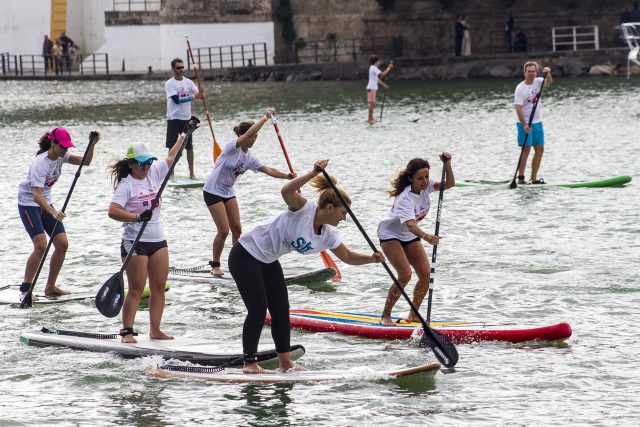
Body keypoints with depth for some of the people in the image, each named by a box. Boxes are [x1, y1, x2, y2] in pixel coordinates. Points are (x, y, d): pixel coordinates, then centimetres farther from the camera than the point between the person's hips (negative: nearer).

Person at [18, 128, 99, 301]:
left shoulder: (60, 155, -4)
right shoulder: (40, 163, -27)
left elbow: (86, 162, -10)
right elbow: (36, 195, -36)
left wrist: (92, 144, -26)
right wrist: (52, 212, -50)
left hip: (45, 203, 8)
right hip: (28, 204, -8)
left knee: (62, 244, -1)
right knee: (41, 246, -21)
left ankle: (50, 287, 11)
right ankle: (25, 290, -13)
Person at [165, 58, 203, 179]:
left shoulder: (189, 82, 7)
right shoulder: (169, 84, -6)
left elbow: (199, 95, -5)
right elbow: (176, 99, -18)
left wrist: (201, 93, -29)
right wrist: (193, 97, -21)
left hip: (186, 118, 3)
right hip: (173, 119, -3)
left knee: (189, 146, 4)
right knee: (172, 147, 1)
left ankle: (192, 173, 10)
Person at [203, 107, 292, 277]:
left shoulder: (249, 158, 4)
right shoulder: (233, 147, -19)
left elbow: (268, 170, 1)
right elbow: (249, 133, -34)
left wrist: (287, 176, -14)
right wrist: (266, 116, -31)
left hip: (228, 192, 8)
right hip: (213, 191, -8)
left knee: (237, 229, 5)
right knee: (223, 231, -9)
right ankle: (215, 265, 6)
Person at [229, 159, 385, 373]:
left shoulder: (328, 235, -1)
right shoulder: (304, 209, -24)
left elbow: (347, 256, 7)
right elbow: (286, 191, -43)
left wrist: (372, 258, -10)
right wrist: (314, 173, -51)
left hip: (268, 263, 8)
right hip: (246, 257, -8)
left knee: (281, 311, 5)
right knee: (258, 309, -12)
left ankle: (285, 362, 12)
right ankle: (249, 363, -4)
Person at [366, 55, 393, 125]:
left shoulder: (374, 68, 17)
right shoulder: (373, 68, -14)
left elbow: (377, 79, 21)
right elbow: (382, 74, -24)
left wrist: (384, 85, 16)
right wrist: (389, 68, -14)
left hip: (373, 88, 10)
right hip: (372, 88, -10)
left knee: (372, 103, 14)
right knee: (372, 103, -10)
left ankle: (370, 118, 20)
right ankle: (370, 119, -11)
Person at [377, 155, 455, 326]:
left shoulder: (425, 186, -12)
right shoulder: (405, 198, -34)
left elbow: (449, 184, -13)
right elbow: (410, 224, -49)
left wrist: (447, 164, -29)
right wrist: (426, 236, -67)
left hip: (410, 236, 8)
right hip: (390, 234, -8)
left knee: (425, 274, -5)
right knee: (405, 275, -21)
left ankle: (413, 315, 9)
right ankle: (385, 315, -9)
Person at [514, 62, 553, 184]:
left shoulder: (538, 82, 5)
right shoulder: (520, 88, -12)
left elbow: (549, 83, -15)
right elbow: (518, 109, -17)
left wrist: (548, 74, -35)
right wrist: (524, 125, -25)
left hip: (537, 122, 6)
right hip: (525, 123, -6)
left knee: (540, 149, 6)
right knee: (526, 149, -11)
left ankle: (534, 178, 12)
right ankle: (521, 177, -8)